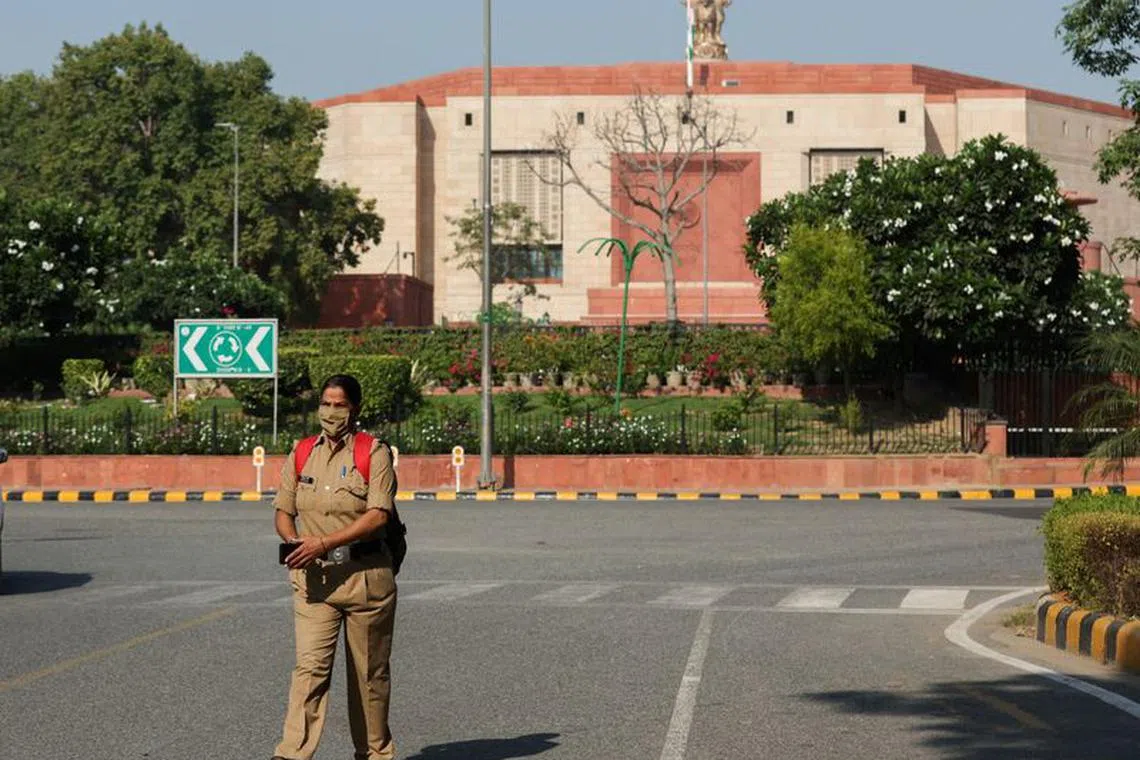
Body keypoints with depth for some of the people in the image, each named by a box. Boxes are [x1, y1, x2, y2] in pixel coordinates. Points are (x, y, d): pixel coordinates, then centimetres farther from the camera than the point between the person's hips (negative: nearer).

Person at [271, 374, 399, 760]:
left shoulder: (375, 453, -3)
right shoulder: (301, 454, 11)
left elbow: (378, 515, -13)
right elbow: (283, 511, 14)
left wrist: (324, 543, -20)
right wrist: (295, 543, -8)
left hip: (364, 574, -2)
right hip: (312, 576, 2)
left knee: (369, 670, 7)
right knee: (310, 664, -10)